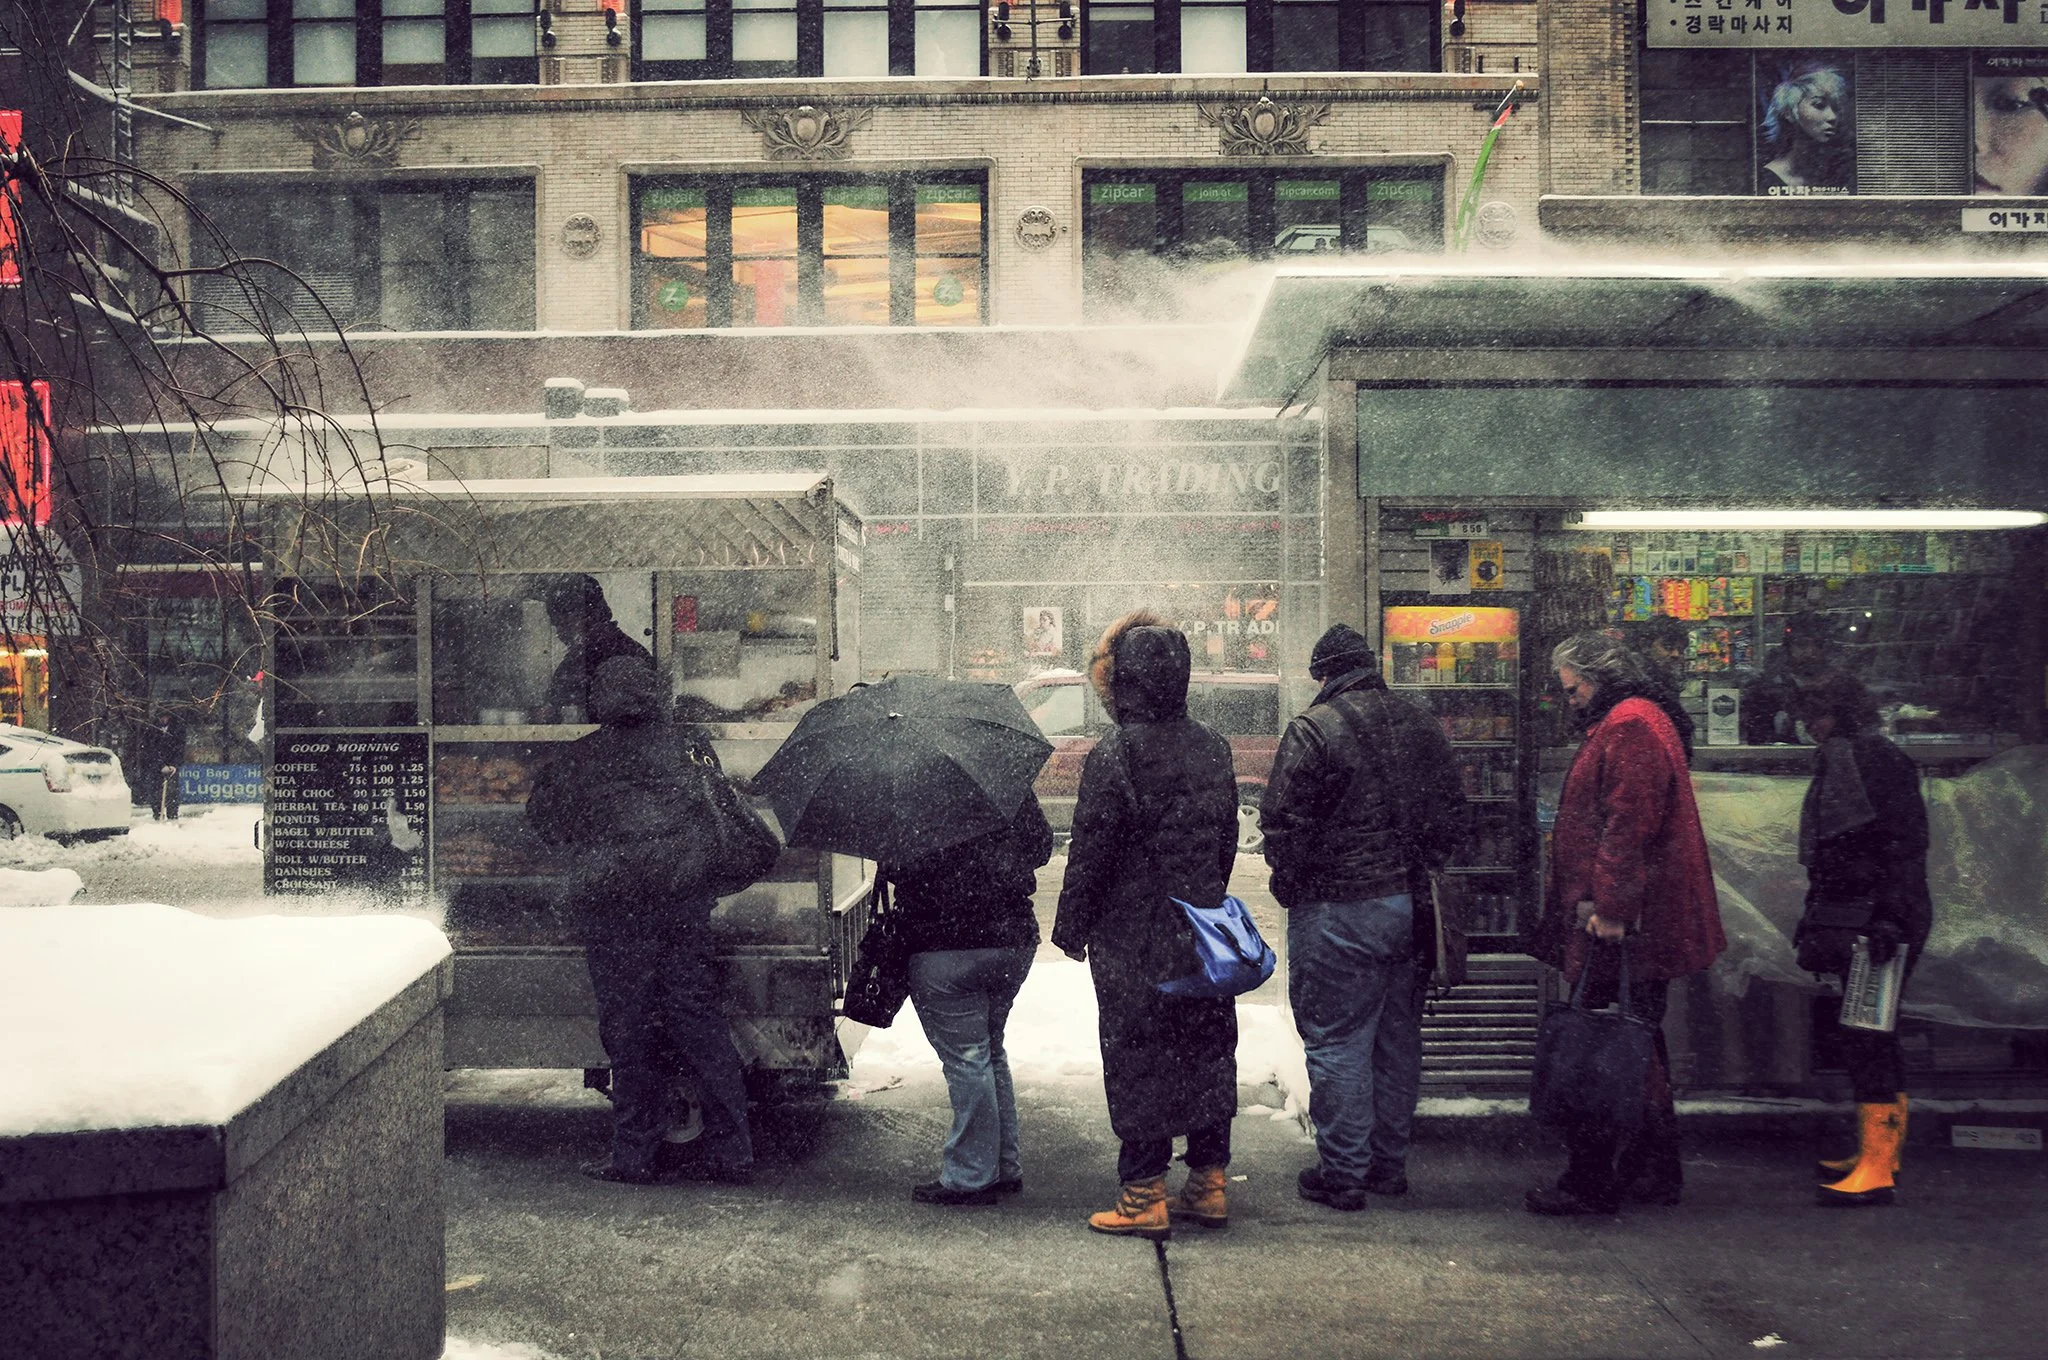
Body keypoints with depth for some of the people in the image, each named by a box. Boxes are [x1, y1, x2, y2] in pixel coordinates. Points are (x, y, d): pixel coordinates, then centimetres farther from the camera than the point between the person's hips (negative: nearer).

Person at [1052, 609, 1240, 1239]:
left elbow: (1090, 852, -14)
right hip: (1205, 935, 6)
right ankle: (1209, 1184, 22)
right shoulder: (1213, 748, 5)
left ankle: (1145, 1198, 8)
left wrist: (1072, 926, -2)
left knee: (1137, 1062, 2)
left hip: (1132, 941, -6)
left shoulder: (1114, 755, -16)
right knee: (1207, 1054, 13)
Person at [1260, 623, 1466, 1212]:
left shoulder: (1312, 729, -13)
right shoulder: (1420, 724, 7)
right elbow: (1453, 813, 13)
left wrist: (1290, 884, 2)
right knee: (1397, 1037, 15)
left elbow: (1282, 824, -14)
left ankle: (1344, 1174, 7)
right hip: (1412, 907, 7)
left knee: (1337, 1041, 2)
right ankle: (1389, 1163, 25)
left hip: (1338, 913, -6)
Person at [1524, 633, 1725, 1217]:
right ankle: (1654, 1170, 26)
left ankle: (1591, 1183, -2)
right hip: (1639, 925, 11)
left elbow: (1628, 825, -23)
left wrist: (1611, 909, -24)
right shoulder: (1636, 722, 21)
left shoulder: (1630, 729, -14)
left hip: (1617, 927, -11)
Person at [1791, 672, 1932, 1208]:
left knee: (1867, 1033, -11)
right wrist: (1817, 918, 22)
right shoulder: (1839, 762, 18)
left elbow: (1907, 843, -18)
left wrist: (1890, 917, -23)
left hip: (1880, 917, -10)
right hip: (1851, 918, 10)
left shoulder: (1877, 758, -11)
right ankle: (1877, 1152, 22)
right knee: (1872, 1037, 14)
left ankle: (1877, 1169, -9)